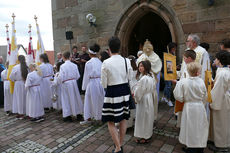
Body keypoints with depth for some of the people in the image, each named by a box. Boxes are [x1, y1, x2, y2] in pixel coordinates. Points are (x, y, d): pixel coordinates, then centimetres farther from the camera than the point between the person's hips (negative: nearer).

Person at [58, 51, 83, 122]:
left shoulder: (62, 66, -14)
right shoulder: (74, 65, -4)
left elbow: (60, 77, -13)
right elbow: (78, 76, 0)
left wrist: (60, 81, 8)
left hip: (66, 84, -3)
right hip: (74, 83, 4)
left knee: (67, 99, 9)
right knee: (75, 98, 15)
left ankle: (68, 116, 17)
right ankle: (78, 114, 26)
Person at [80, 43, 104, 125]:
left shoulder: (88, 63, -11)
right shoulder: (100, 62, 1)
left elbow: (86, 76, -6)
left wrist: (84, 86, 5)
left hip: (92, 83, -5)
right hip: (101, 82, 5)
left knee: (90, 100, 9)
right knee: (100, 100, 16)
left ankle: (88, 118, 19)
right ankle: (99, 117, 29)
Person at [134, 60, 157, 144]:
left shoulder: (143, 78, -25)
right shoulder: (151, 76, 4)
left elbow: (138, 92, -20)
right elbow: (154, 89, 12)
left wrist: (136, 98, -1)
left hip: (143, 100, -9)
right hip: (150, 99, 9)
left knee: (143, 118, 4)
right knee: (148, 117, 18)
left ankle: (144, 137, 17)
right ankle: (148, 134, 33)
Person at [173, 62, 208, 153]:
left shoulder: (182, 82, -17)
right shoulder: (201, 82, -10)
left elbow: (179, 97, -14)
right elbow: (205, 97, 3)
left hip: (189, 107, -2)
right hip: (200, 106, 2)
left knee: (190, 128, 12)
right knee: (200, 127, 16)